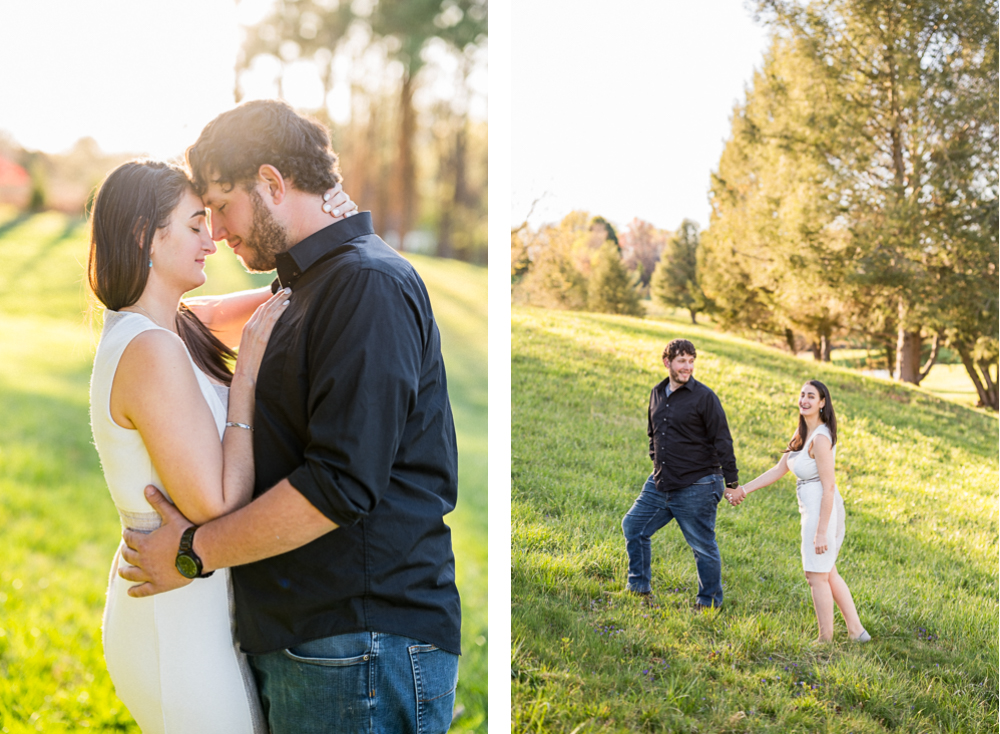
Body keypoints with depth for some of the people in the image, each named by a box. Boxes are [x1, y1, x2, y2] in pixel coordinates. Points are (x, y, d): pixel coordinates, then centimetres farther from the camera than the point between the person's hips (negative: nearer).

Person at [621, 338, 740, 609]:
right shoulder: (657, 394, 9)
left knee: (703, 546, 3)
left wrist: (732, 482, -11)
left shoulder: (704, 397, -10)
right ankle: (638, 586, 23)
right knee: (633, 526, 8)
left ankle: (710, 602, 20)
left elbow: (722, 441, -10)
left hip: (696, 487, -6)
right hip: (660, 485, 7)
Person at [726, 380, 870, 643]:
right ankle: (856, 631, 26)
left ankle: (826, 640, 12)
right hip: (813, 510, 10)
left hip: (821, 510, -10)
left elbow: (829, 487, -21)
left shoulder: (820, 438, -19)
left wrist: (821, 531, -22)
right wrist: (744, 489, 13)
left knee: (817, 576, 2)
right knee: (828, 573, 19)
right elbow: (779, 469, 16)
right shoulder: (802, 433, 10)